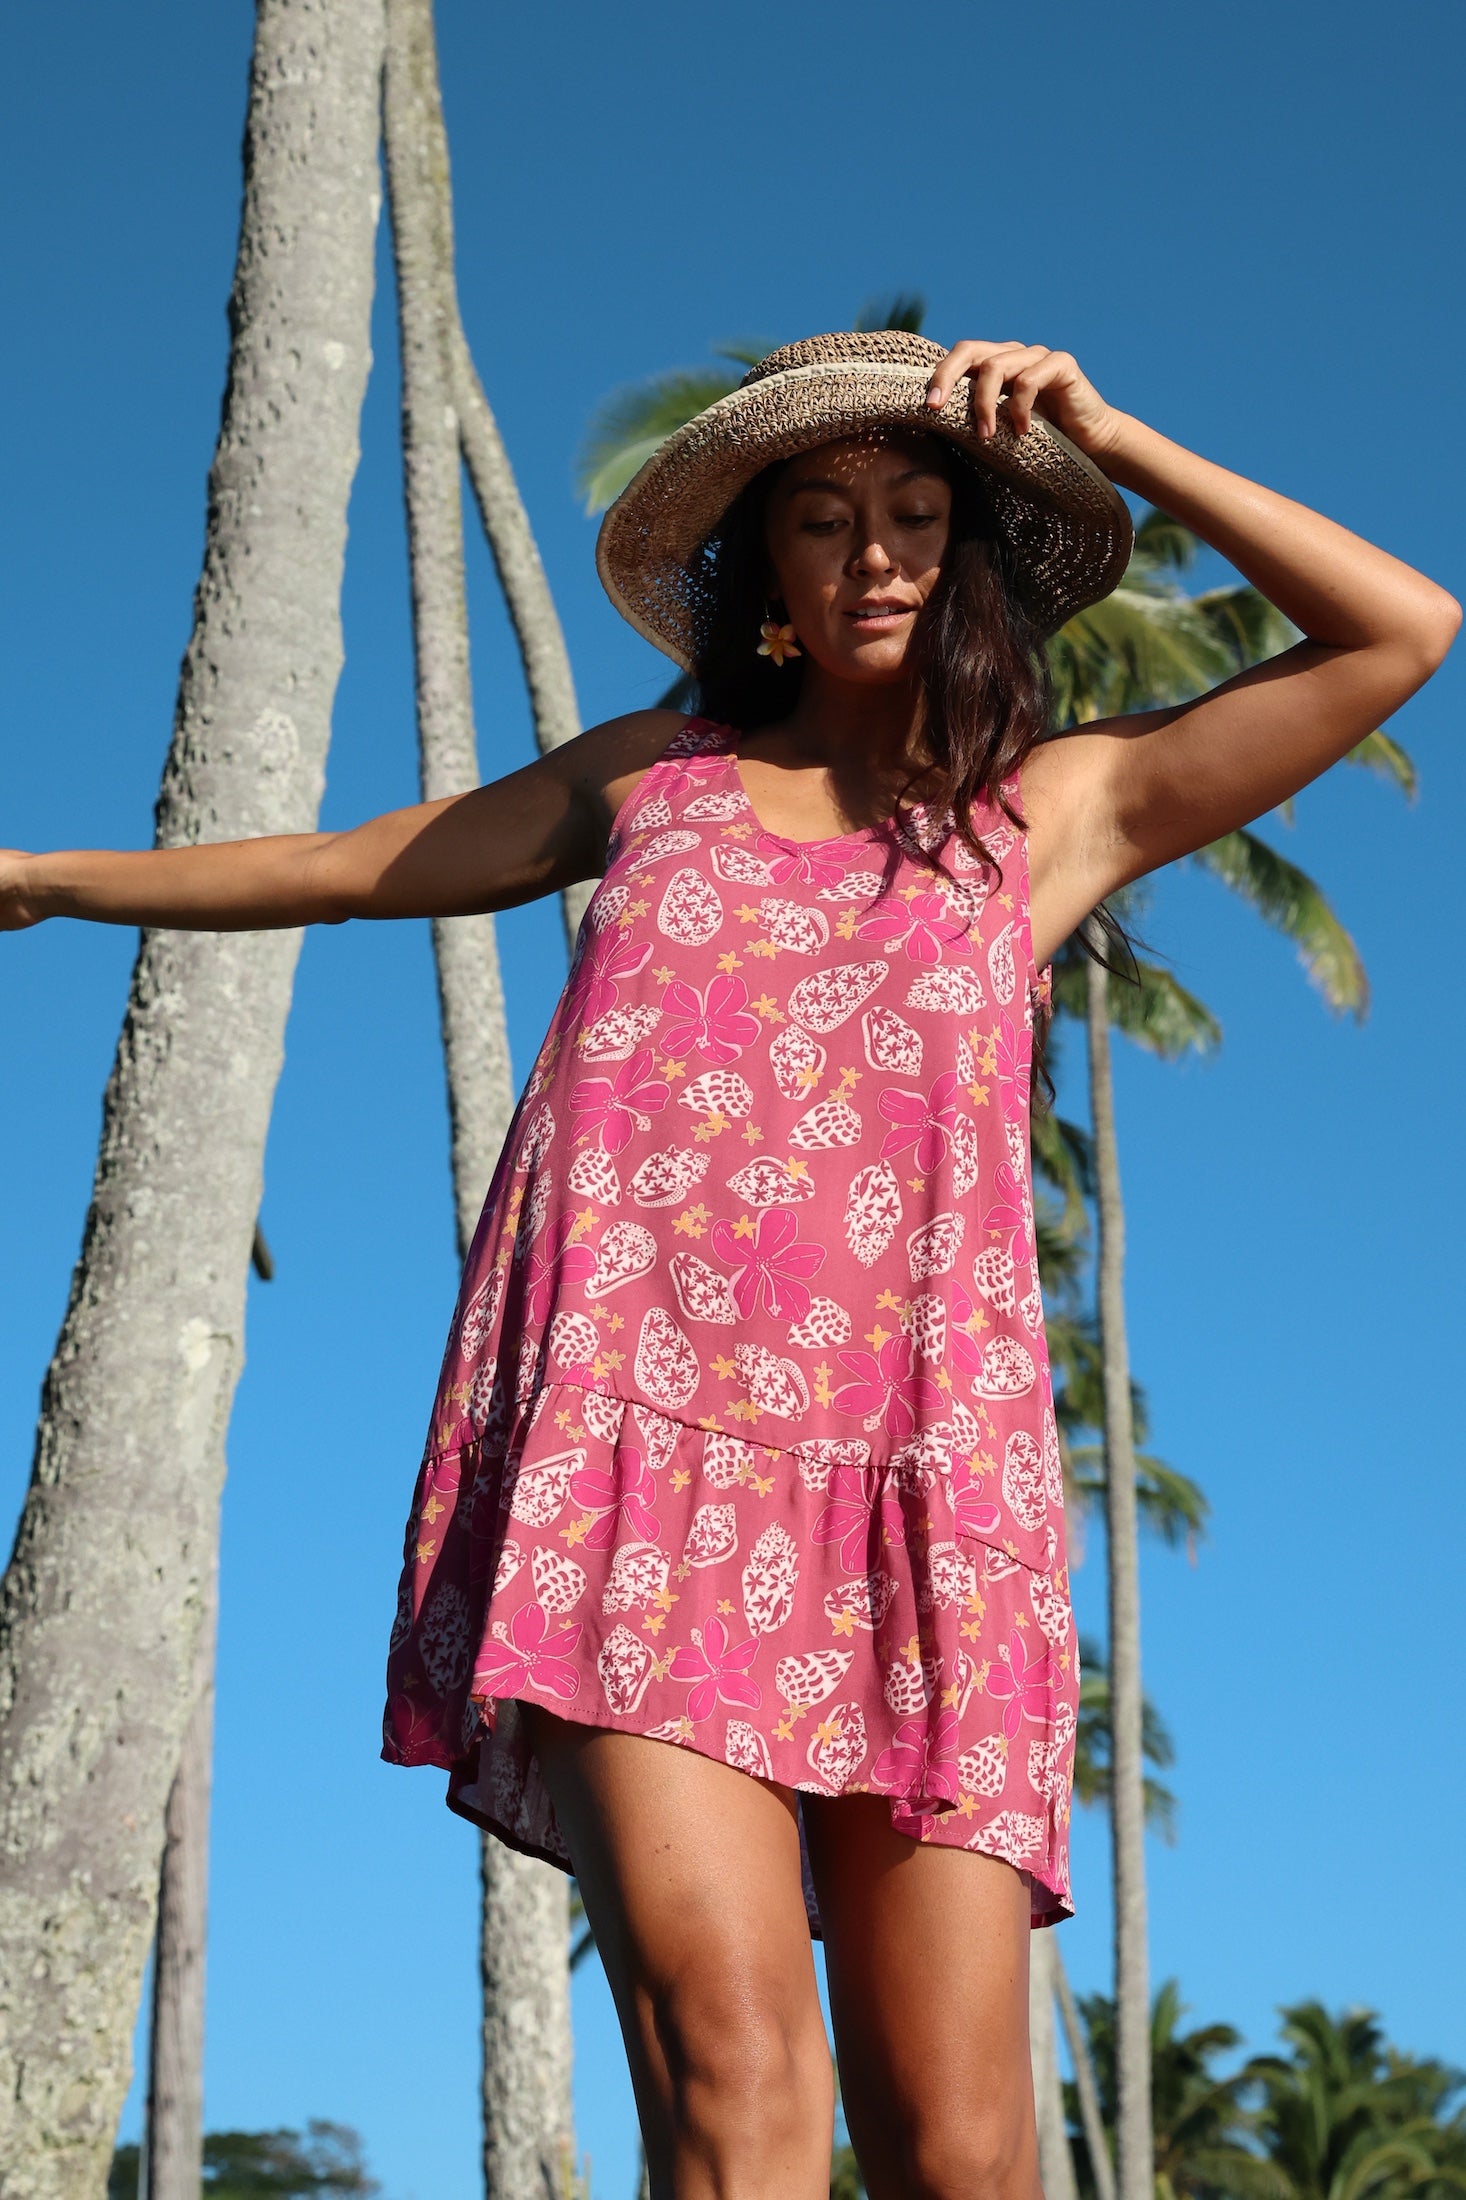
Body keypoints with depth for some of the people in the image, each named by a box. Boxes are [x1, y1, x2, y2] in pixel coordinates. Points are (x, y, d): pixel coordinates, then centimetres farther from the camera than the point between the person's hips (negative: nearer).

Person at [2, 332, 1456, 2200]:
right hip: (631, 1447, 0)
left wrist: (1108, 443, 14)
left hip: (909, 1472, 1)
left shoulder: (1054, 807, 20)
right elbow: (347, 866, 35)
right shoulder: (654, 772, 24)